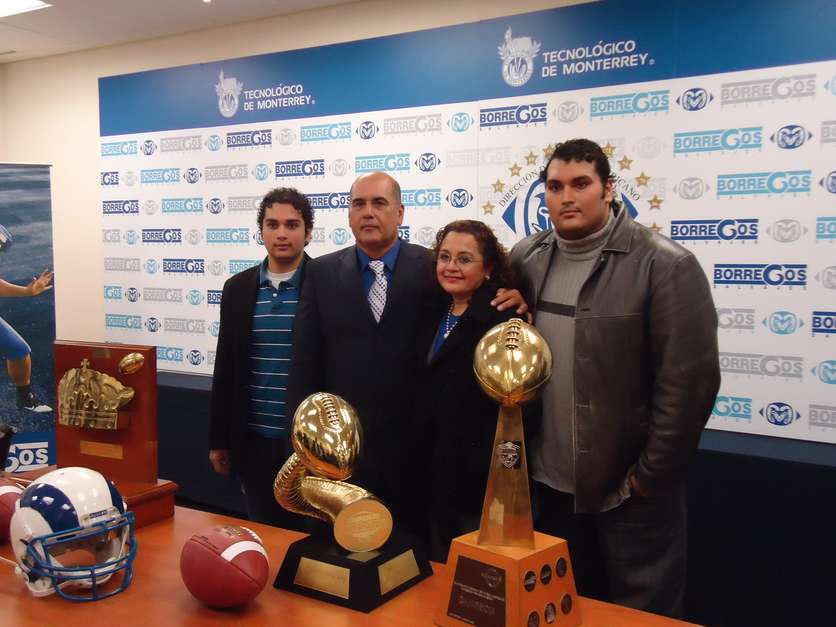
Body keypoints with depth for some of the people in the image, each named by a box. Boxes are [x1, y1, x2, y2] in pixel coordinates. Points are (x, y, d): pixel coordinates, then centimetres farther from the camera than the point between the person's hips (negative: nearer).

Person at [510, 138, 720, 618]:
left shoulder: (665, 266, -15)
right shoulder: (526, 260, 2)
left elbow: (689, 381, -16)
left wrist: (648, 477, -13)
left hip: (628, 491, -5)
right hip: (547, 484, 5)